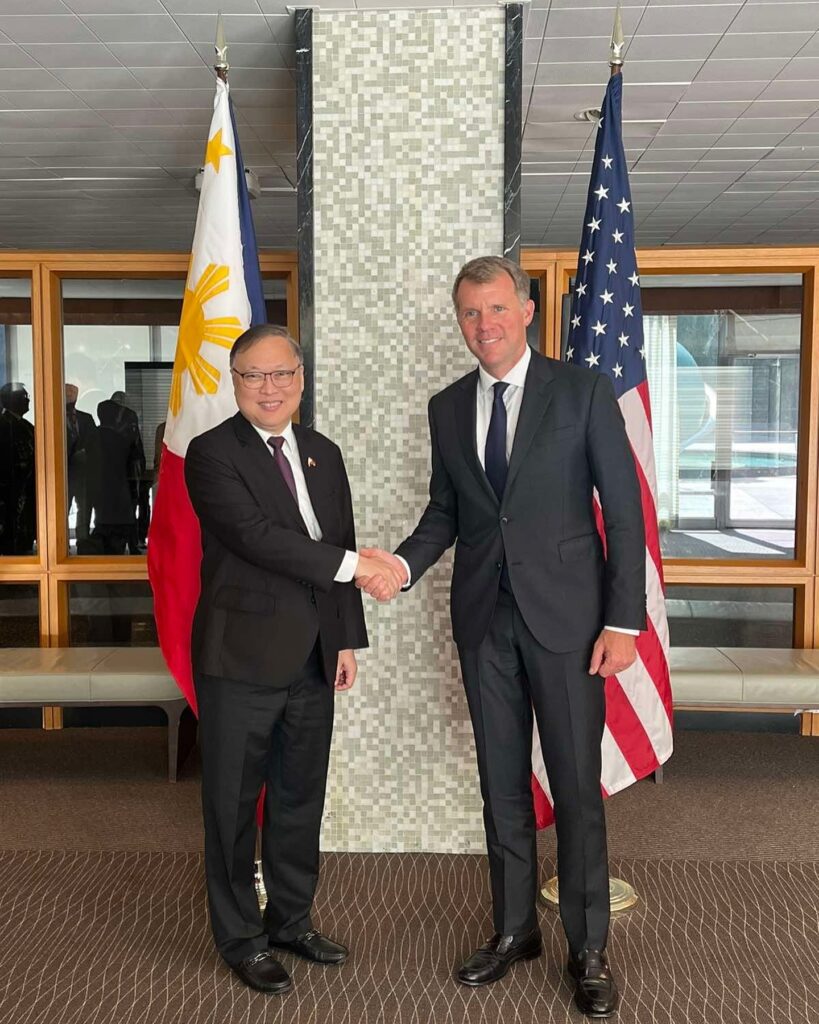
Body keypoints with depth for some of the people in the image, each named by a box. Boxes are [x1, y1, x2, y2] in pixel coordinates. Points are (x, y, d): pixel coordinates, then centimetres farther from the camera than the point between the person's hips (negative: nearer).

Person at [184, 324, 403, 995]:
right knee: (234, 804, 8)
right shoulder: (212, 453, -10)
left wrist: (348, 638, 10)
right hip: (240, 660, -6)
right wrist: (353, 564, -24)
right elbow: (255, 535, -23)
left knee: (302, 797, 17)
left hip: (311, 661, 6)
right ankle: (240, 938, 25)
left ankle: (291, 919, 35)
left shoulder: (324, 455, 10)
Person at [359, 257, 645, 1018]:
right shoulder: (447, 408, 7)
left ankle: (588, 948, 21)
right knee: (501, 782, 13)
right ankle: (514, 929, 30)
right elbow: (445, 511, 12)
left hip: (565, 613, -4)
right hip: (484, 616, 4)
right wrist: (401, 564, -7)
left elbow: (623, 507, -6)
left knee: (576, 784, 4)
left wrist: (624, 619, -11)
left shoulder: (583, 391, -5)